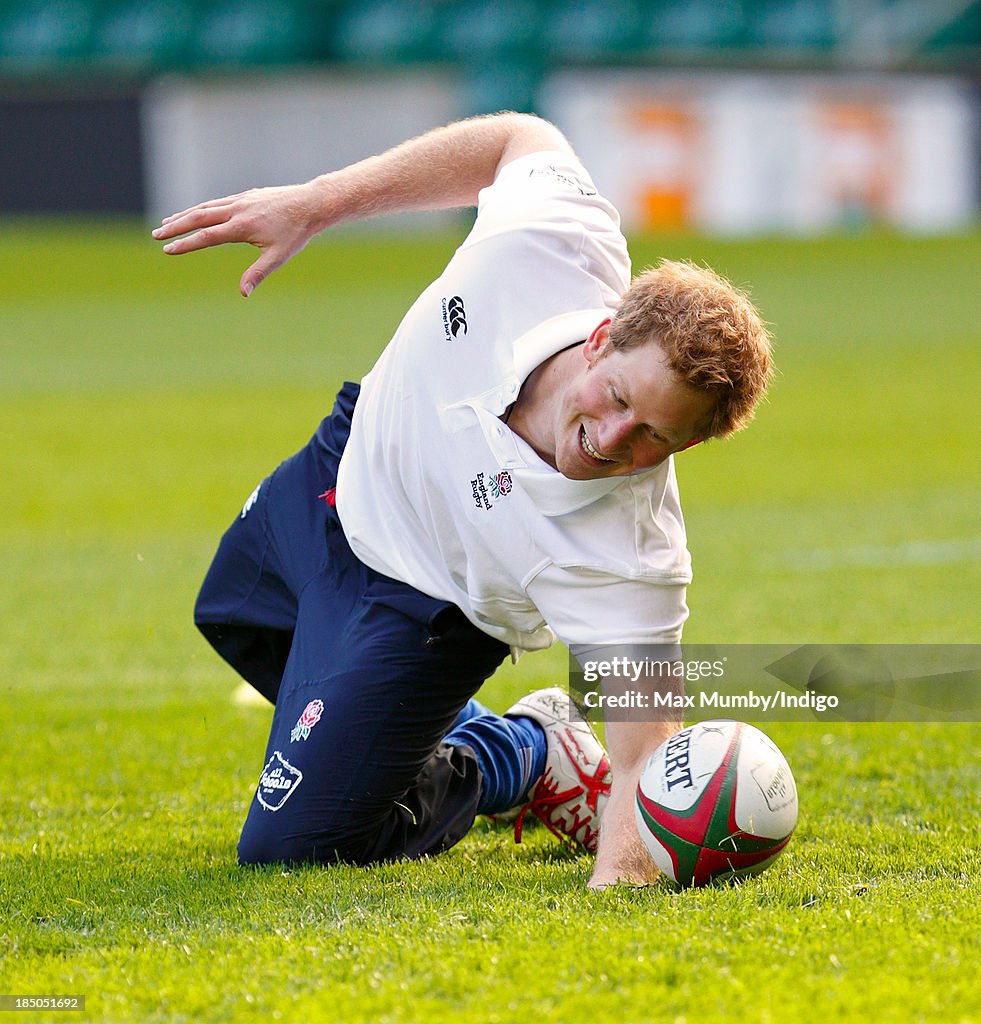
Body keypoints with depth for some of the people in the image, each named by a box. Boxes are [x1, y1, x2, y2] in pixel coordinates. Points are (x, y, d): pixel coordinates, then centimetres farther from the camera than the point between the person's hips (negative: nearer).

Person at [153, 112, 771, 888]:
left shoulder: (628, 559, -43)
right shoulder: (548, 242, -37)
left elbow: (645, 759, -40)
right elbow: (522, 140, -15)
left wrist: (614, 887, -59)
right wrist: (314, 205, -13)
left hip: (423, 607, -6)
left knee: (287, 846, -5)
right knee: (231, 620, 35)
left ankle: (515, 764, 18)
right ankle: (476, 732, 47)